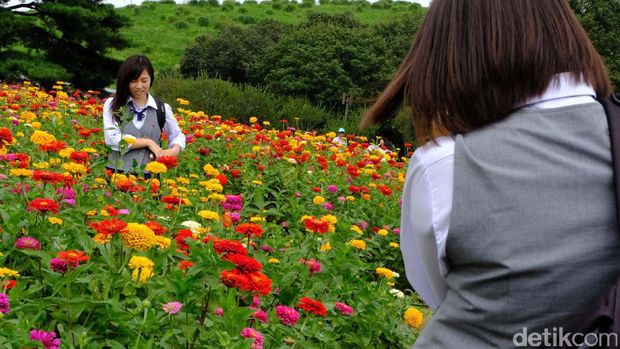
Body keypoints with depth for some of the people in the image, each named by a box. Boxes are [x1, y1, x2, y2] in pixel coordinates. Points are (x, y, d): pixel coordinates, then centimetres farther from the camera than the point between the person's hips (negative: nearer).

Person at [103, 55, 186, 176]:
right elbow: (112, 140, -7)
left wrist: (173, 151, -2)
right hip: (117, 174, -1)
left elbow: (178, 136, 19)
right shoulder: (112, 105, 3)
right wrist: (148, 142, -8)